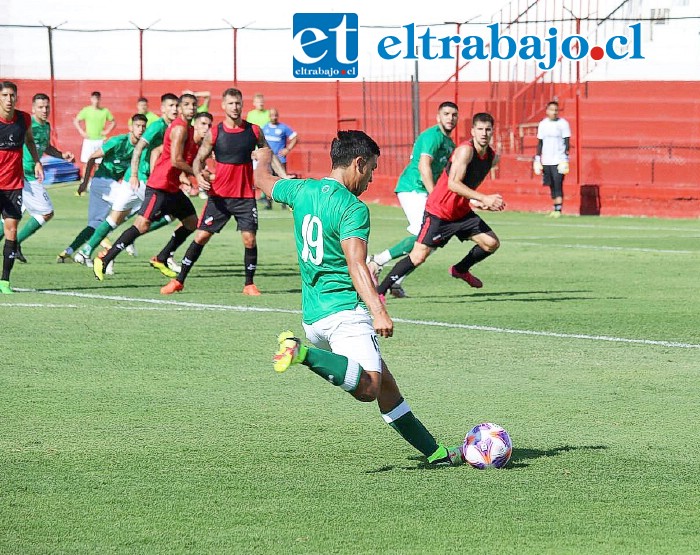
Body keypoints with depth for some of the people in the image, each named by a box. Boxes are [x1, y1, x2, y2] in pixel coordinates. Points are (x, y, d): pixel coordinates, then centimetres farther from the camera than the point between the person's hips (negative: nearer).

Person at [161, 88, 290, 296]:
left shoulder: (254, 131, 2)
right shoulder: (214, 133, -2)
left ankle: (249, 284, 8)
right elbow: (199, 159, 1)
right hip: (219, 195, -1)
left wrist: (285, 178, 2)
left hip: (245, 195, 1)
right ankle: (179, 280, 6)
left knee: (249, 239, -6)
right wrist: (199, 174, -21)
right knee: (201, 236, -2)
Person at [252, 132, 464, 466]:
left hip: (313, 314, 10)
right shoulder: (353, 208, -11)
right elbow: (356, 265, -25)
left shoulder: (303, 191, 11)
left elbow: (262, 180, 32)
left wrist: (264, 159, 55)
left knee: (386, 385, 15)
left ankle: (434, 451, 19)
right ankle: (303, 353, -36)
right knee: (367, 388, -30)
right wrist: (379, 312, -34)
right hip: (344, 310, -10)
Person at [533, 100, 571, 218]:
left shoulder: (563, 123, -1)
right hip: (546, 161, 4)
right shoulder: (543, 124, 10)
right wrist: (537, 159, 11)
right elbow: (540, 143, 15)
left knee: (558, 186, -9)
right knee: (552, 186, 7)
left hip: (559, 160, -4)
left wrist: (566, 159, -10)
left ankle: (558, 210, -10)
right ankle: (554, 209, 12)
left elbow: (567, 142, -3)